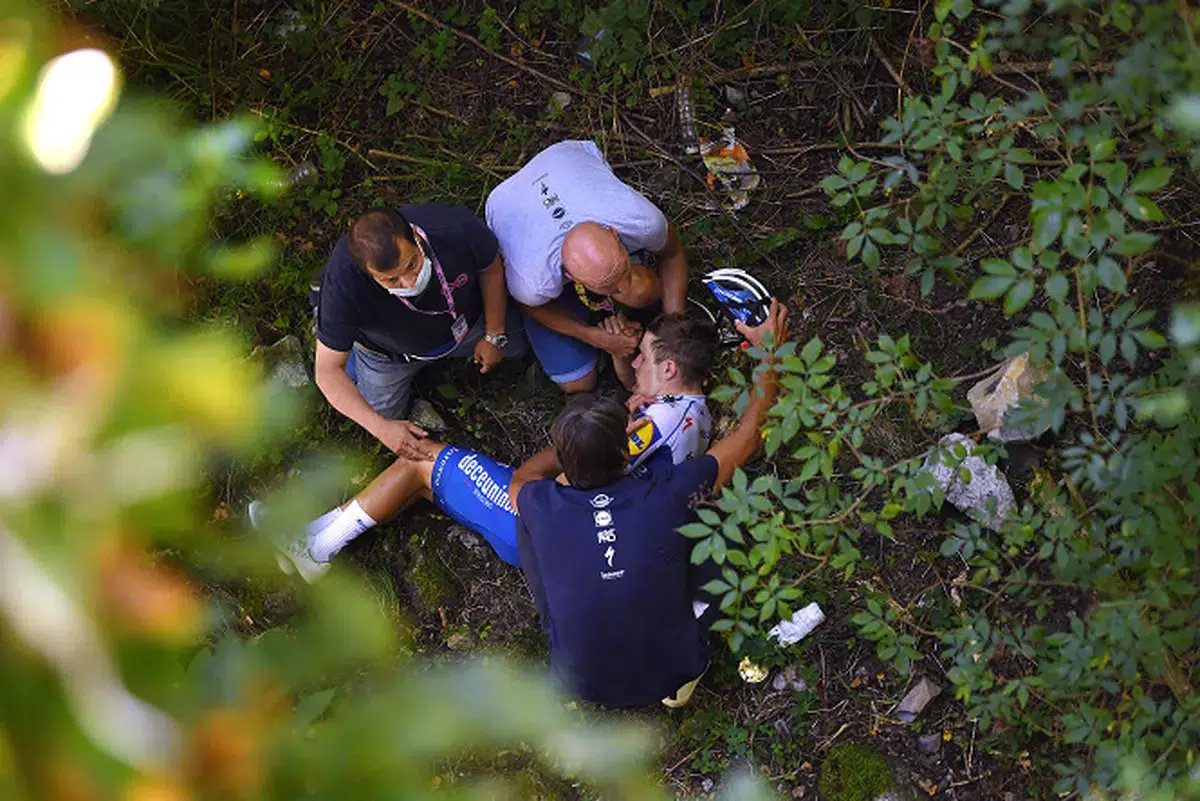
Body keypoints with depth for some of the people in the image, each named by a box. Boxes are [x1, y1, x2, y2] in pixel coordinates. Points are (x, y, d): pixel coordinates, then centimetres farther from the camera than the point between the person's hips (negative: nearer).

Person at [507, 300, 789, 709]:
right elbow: (750, 433, -6)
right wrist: (770, 353, 6)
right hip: (676, 672, 0)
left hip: (585, 683, 0)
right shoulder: (666, 495, -25)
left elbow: (520, 477, 5)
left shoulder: (541, 509, -24)